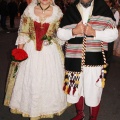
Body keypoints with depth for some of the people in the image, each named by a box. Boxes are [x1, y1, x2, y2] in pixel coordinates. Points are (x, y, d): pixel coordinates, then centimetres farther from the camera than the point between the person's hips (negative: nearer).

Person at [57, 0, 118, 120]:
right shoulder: (71, 10, 3)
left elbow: (113, 33, -7)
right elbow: (60, 33, 3)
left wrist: (94, 33, -20)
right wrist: (74, 31, -15)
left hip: (95, 60, -2)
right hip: (75, 59, 3)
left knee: (94, 91, 9)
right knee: (76, 88, 18)